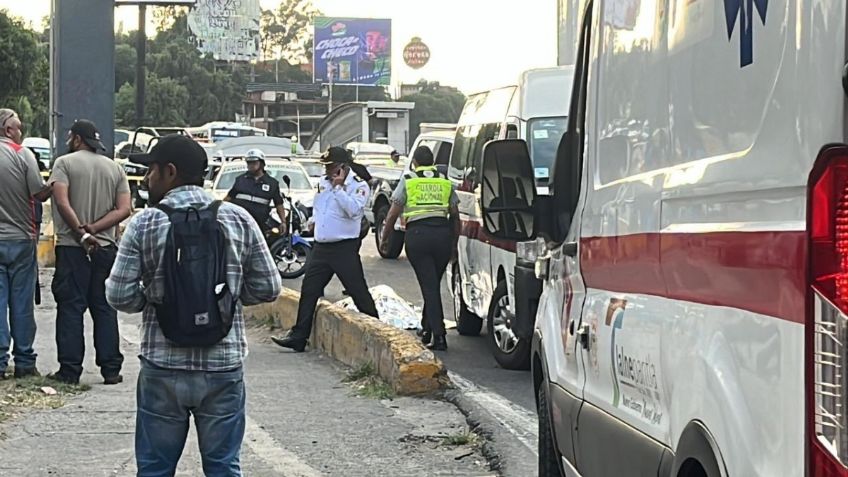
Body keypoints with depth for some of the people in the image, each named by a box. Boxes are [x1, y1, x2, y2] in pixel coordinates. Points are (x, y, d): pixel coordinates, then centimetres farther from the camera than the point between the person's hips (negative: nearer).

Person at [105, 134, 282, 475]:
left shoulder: (144, 224, -6)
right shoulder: (238, 220, 0)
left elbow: (119, 295, -8)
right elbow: (268, 288, 2)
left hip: (163, 369, -1)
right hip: (224, 368, 2)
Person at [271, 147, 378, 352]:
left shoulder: (358, 185, -9)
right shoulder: (323, 182, 14)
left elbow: (354, 209, -25)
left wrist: (339, 187, -21)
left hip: (345, 248, -7)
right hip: (321, 247, 7)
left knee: (358, 292, -3)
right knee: (308, 291, 5)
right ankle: (298, 336, 8)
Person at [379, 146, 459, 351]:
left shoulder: (408, 181, 6)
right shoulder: (445, 182, 14)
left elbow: (393, 213, 4)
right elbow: (455, 215, 15)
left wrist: (385, 238, 16)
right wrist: (454, 243, 23)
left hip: (417, 235, -3)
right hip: (442, 233, 3)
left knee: (429, 286, -3)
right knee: (434, 284, 17)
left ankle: (439, 335, -9)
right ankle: (427, 329, 25)